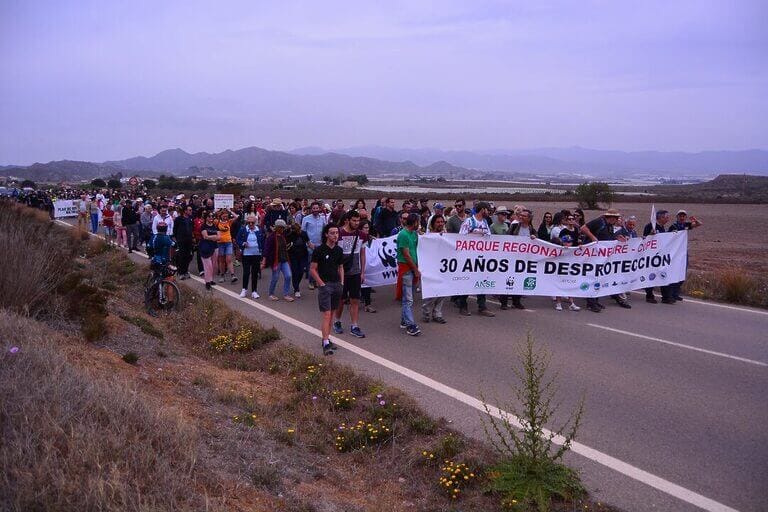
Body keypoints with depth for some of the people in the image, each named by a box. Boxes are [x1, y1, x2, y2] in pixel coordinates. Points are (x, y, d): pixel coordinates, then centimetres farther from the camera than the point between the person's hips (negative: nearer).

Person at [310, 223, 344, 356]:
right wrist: (321, 284, -11)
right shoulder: (319, 250, -8)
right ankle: (325, 344, -13)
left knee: (331, 313, 12)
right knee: (326, 314, -11)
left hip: (337, 284, 6)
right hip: (325, 285, -6)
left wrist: (342, 282, 9)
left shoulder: (339, 250, 9)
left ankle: (326, 339, 22)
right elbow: (312, 269, -7)